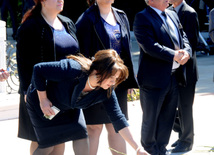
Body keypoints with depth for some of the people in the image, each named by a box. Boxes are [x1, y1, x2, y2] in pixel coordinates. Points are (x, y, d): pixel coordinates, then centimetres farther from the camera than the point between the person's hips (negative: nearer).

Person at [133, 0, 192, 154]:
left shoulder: (173, 15, 13)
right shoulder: (142, 18, -12)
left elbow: (184, 37, 13)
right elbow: (149, 46, -22)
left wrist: (186, 52, -8)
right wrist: (173, 55, -23)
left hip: (174, 77, 7)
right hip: (154, 79, -7)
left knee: (168, 118, 15)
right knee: (150, 119, 8)